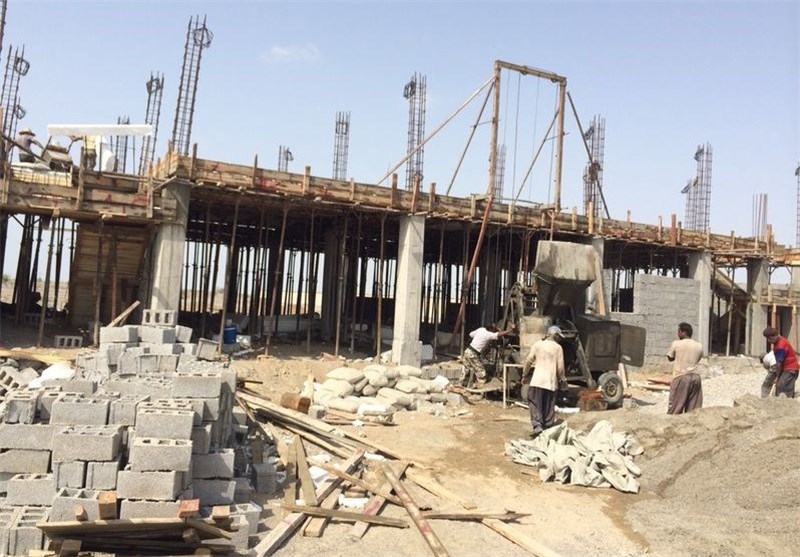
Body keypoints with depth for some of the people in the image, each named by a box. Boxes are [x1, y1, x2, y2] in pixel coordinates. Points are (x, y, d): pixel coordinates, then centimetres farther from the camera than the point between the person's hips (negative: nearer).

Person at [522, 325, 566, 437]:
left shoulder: (537, 344, 3)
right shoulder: (558, 348, -1)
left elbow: (528, 361, 3)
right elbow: (560, 367, -1)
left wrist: (524, 375, 14)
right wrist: (562, 380, 11)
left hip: (537, 380, 0)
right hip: (551, 382, 0)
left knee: (535, 404, 2)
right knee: (548, 407, 9)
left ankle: (537, 426, -14)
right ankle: (547, 428, 13)